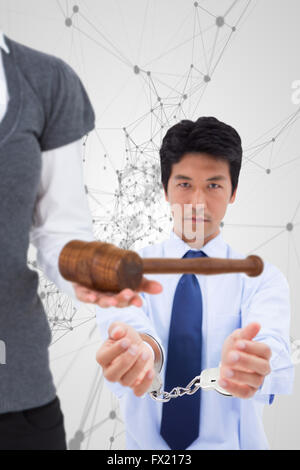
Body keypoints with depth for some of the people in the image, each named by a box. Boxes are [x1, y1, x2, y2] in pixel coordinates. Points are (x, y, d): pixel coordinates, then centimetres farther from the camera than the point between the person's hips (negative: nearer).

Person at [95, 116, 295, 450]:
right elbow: (125, 319, -20)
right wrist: (137, 351, -40)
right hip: (145, 443, 1)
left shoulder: (262, 278, -1)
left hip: (231, 443, 0)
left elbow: (271, 344, -19)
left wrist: (242, 366, -39)